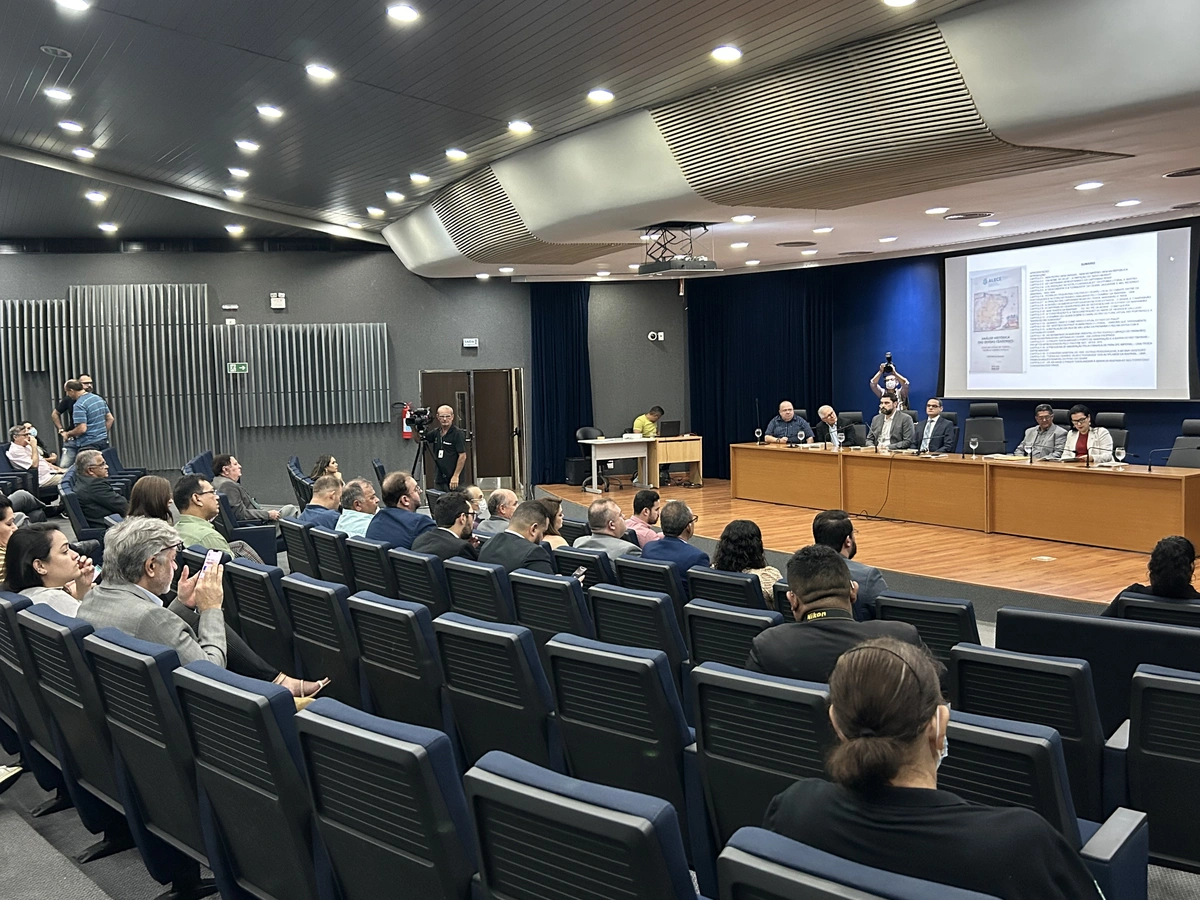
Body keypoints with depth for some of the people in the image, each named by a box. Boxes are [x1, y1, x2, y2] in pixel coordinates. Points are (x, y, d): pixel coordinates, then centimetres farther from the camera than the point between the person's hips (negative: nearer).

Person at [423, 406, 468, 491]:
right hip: (438, 479, 7)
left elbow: (462, 456, -13)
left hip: (453, 481, -7)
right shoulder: (435, 432, 10)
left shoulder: (458, 433, -9)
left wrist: (456, 476, -17)